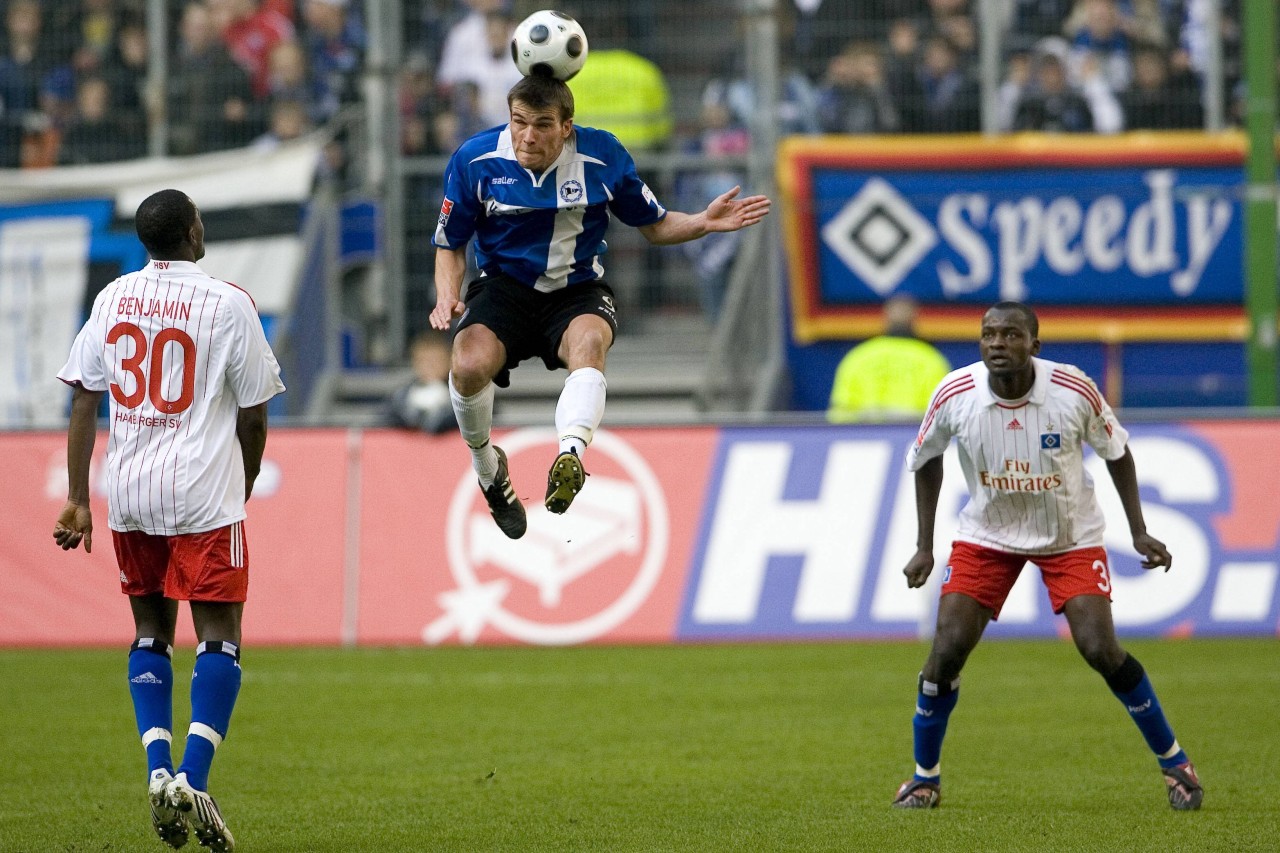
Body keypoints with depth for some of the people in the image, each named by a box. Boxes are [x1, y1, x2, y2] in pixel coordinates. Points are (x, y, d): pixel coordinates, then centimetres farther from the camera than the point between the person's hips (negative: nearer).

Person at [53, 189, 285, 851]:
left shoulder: (112, 299, 6)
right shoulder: (227, 304, -6)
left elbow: (83, 403, 4)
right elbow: (253, 417, -2)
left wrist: (76, 498, 6)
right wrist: (242, 491, 13)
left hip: (128, 496, 5)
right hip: (204, 496, -4)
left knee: (150, 634, 16)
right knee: (218, 638, -2)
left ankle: (158, 771, 5)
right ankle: (193, 780, -16)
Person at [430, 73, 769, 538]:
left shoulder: (602, 156, -5)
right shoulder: (475, 160, -7)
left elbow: (654, 226, 9)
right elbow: (450, 244, 6)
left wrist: (705, 222, -10)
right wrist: (446, 298, -13)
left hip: (577, 293, 0)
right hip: (503, 287, 0)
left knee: (588, 342, -37)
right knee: (469, 365, -31)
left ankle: (571, 455, -61)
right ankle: (488, 467, -2)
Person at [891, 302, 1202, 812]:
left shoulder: (1074, 389, -21)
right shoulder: (955, 395, -18)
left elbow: (1116, 452, -3)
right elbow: (925, 460, 3)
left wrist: (1139, 532, -5)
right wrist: (925, 547, 2)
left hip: (1069, 537, -1)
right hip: (987, 535, 1)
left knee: (1101, 650, -13)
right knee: (947, 649, -10)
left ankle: (1174, 763, 7)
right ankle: (924, 778, 10)